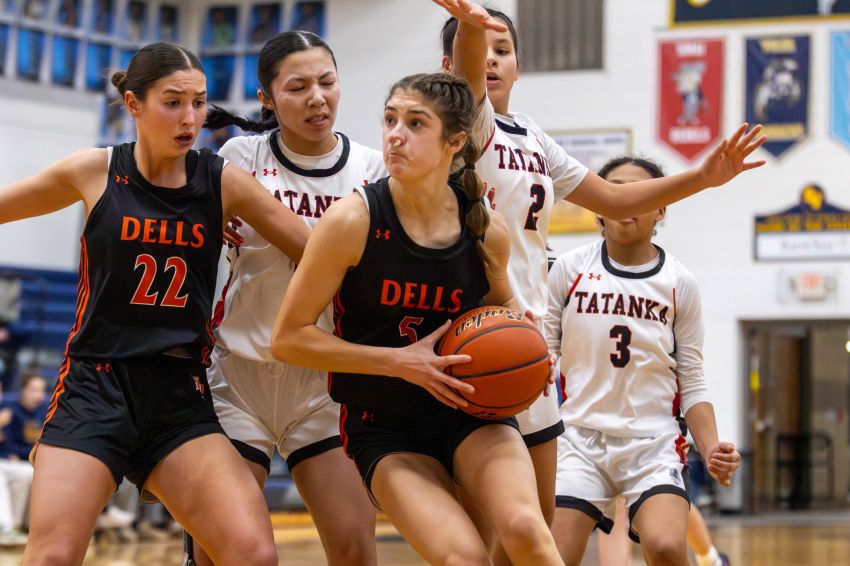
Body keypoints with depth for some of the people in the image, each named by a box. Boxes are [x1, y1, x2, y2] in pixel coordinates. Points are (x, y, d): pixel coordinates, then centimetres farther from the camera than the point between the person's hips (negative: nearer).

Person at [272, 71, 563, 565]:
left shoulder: (488, 230, -4)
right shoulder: (354, 220, -15)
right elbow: (289, 339, -12)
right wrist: (400, 361, -18)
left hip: (471, 411, 2)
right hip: (385, 429, -2)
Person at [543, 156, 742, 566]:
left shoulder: (679, 284, 4)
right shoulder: (569, 270, 3)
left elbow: (692, 384, 6)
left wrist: (711, 447, -10)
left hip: (654, 442, -1)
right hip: (579, 436, 1)